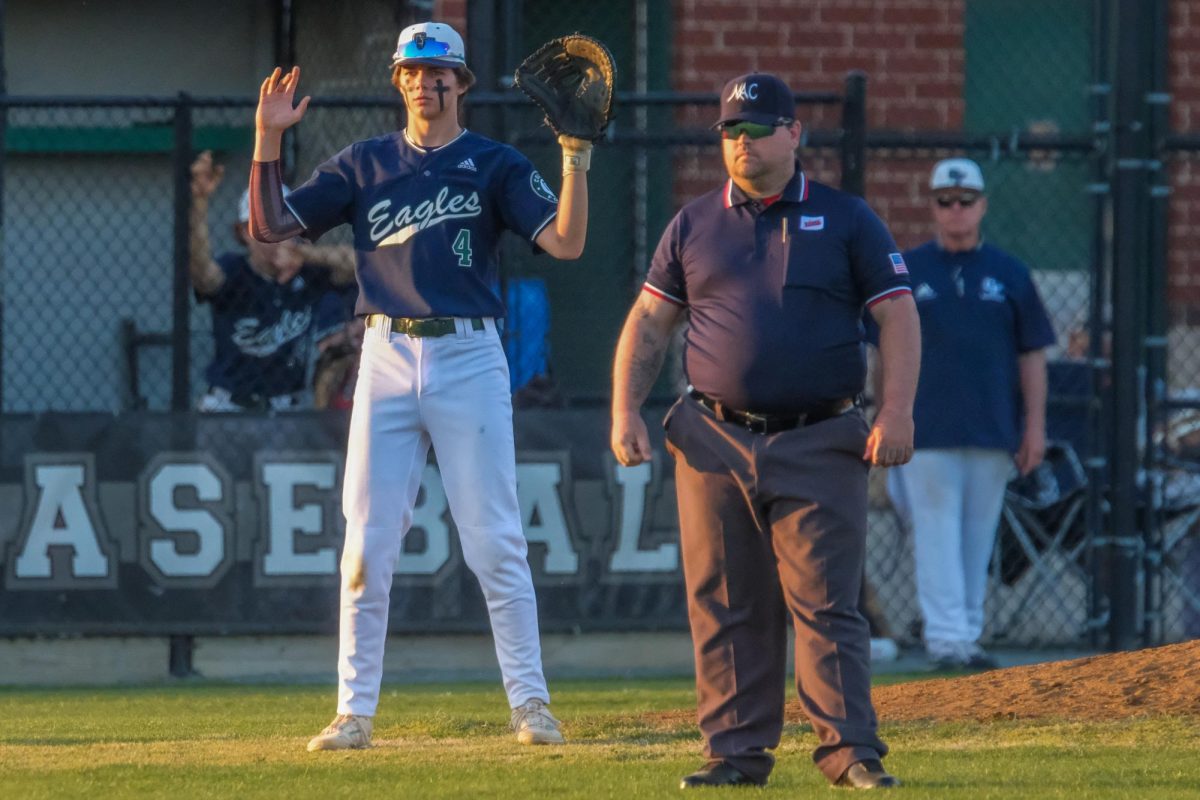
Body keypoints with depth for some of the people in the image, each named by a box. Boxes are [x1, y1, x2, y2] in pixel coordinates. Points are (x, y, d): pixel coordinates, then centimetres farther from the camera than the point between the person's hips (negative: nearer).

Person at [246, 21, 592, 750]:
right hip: (387, 357, 2)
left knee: (496, 542, -4)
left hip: (469, 356, -2)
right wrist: (268, 141, -4)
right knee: (366, 545, 1)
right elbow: (270, 226, 8)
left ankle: (530, 703, 1)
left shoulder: (495, 165, 4)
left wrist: (576, 158, -19)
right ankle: (355, 711, 6)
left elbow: (566, 242, -8)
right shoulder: (365, 165, 11)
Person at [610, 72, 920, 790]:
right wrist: (626, 410, 1)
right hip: (715, 443, 3)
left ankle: (851, 751, -8)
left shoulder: (846, 219, 5)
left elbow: (898, 317, 2)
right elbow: (649, 323, 14)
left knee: (826, 602, -8)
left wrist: (897, 412, -11)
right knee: (726, 608, 2)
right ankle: (738, 753, 7)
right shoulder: (694, 226, 12)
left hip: (821, 446, -3)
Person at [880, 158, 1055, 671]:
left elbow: (1032, 354, 10)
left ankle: (967, 640, 13)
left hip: (993, 433, 2)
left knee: (978, 537, 6)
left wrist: (1035, 426, 3)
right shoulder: (907, 272, 6)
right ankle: (945, 640, -12)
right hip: (927, 433, -2)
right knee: (937, 536, -8)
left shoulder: (1009, 274, 10)